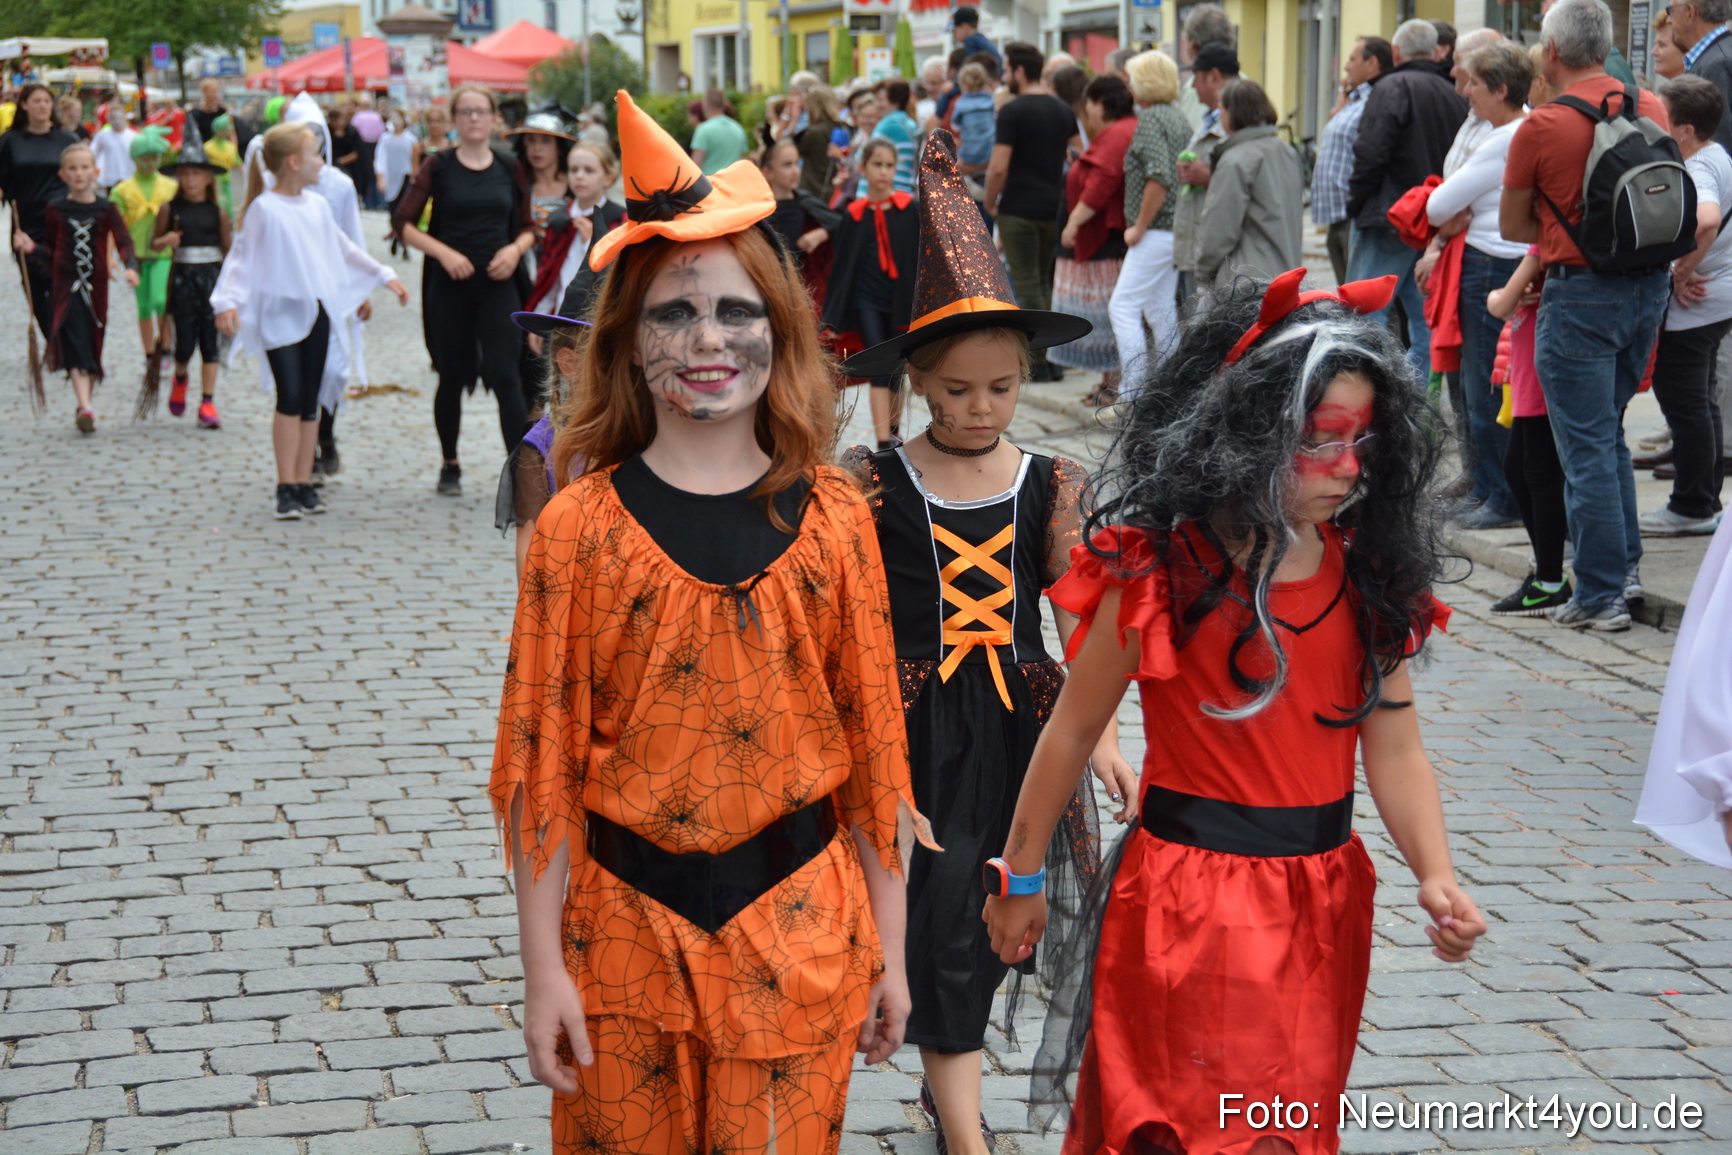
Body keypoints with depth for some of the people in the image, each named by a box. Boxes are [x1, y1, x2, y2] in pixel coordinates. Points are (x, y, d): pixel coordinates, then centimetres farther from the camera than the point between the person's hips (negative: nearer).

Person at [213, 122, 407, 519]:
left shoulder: (318, 206, 11)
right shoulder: (264, 208, -8)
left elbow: (344, 249, 24)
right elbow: (243, 257, -9)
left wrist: (384, 275, 25)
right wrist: (227, 301, -22)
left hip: (317, 311, 6)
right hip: (279, 313, -6)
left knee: (311, 401, 7)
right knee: (290, 397, -12)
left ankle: (304, 483, 12)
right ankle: (286, 487, -7)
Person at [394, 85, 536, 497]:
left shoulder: (508, 168, 6)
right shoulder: (439, 166, -1)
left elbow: (527, 226, 13)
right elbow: (404, 222, -4)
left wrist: (515, 249, -8)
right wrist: (444, 253, -16)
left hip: (497, 284, 1)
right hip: (449, 285, -1)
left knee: (505, 376, -9)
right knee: (452, 378, 10)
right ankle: (449, 466, 28)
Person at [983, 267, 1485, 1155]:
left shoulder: (1371, 578, -1)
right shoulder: (1159, 573, -13)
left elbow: (1394, 750, -1)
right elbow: (1074, 730, -4)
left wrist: (1436, 876, -17)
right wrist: (1020, 877, 3)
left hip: (1322, 905, 5)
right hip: (1188, 905, -5)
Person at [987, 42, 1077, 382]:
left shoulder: (1012, 111, -12)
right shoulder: (1063, 110, 8)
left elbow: (999, 167, -16)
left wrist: (990, 204, -2)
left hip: (1019, 210, -6)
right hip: (1053, 208, 6)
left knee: (1027, 286, -2)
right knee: (1046, 284, 16)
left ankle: (1038, 363, -2)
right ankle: (1054, 359, 14)